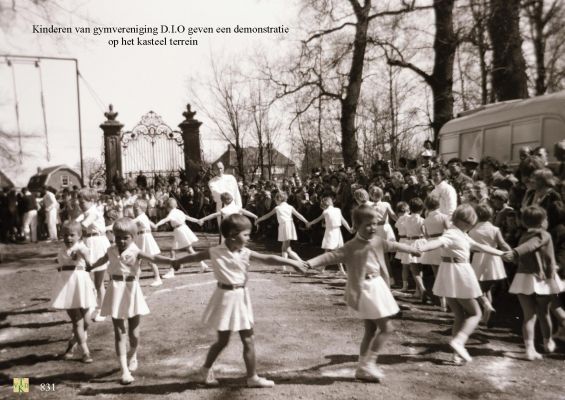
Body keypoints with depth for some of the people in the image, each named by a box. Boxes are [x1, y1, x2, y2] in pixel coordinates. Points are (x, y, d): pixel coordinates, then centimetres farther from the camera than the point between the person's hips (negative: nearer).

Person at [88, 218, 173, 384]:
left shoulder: (135, 252, -11)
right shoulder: (111, 251, 2)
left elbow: (154, 258, -26)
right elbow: (102, 260, 25)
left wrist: (171, 261, -41)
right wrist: (89, 267, 42)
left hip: (131, 290, -3)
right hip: (116, 292, 3)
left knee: (133, 331, 9)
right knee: (119, 332, 1)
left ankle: (132, 357, 39)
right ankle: (125, 370, 4)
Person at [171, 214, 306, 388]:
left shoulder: (246, 253, -5)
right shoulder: (215, 252, -12)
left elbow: (269, 259, -10)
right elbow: (196, 256, 4)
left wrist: (292, 262, -15)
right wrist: (178, 261, 18)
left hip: (241, 297, 4)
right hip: (226, 297, -4)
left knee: (248, 340, 9)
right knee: (223, 340, 8)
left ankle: (252, 377, 22)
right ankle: (205, 371, 30)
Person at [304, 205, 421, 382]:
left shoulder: (378, 241, 6)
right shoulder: (352, 247, -17)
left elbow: (395, 246, 23)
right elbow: (331, 256, -26)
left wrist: (413, 250, 38)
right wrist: (310, 263, -40)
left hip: (377, 286, 8)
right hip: (366, 289, -8)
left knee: (371, 330, 14)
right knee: (387, 328, -7)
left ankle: (363, 367, 24)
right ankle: (368, 365, 2)